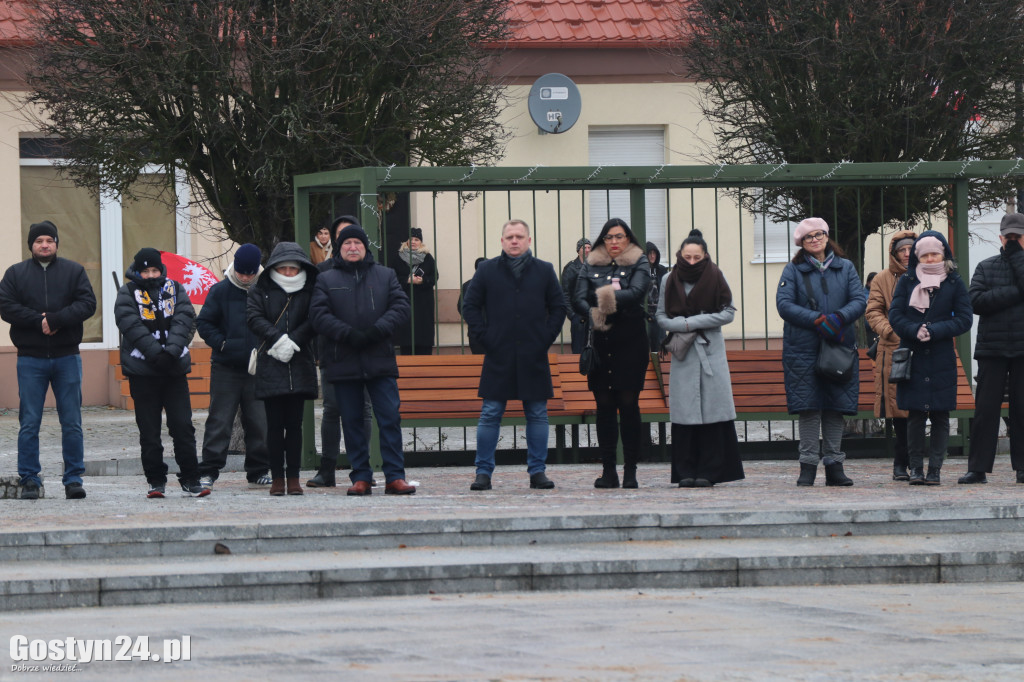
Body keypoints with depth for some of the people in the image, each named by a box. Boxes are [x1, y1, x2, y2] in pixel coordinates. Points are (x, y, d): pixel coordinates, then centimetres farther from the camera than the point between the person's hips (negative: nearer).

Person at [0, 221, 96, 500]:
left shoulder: (73, 271, 8)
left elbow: (87, 303, -3)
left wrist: (56, 319, -17)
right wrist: (38, 321, -17)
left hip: (67, 357, 0)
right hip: (31, 359, 0)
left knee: (72, 422, 1)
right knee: (29, 423, -1)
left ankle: (74, 479, 6)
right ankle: (29, 479, 4)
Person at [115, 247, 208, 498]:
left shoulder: (176, 291, 12)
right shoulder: (127, 294, 4)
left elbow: (184, 322, -1)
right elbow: (133, 328, -9)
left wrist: (172, 351, -17)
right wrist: (157, 354, -20)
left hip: (174, 369, 2)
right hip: (142, 372, -1)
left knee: (183, 425, -1)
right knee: (149, 430, 2)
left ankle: (190, 480, 4)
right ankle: (156, 481, 9)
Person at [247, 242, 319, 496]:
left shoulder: (310, 291, 8)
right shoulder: (260, 290, 8)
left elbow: (313, 322, -2)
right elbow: (254, 318, -4)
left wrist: (291, 342, -14)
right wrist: (278, 339, -16)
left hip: (299, 367, 1)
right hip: (270, 368, -1)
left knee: (294, 424, 1)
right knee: (275, 425, 0)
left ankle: (293, 477, 5)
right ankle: (277, 478, 4)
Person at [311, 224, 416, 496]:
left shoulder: (386, 276, 12)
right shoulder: (327, 280, 9)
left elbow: (400, 307, 2)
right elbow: (319, 316, -2)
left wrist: (377, 330, -14)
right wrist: (349, 334, -16)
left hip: (380, 361, 0)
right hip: (343, 364, 0)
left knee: (390, 418, -5)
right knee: (352, 422, 4)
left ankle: (394, 476, -3)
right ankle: (360, 478, 10)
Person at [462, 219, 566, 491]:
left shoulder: (544, 271, 8)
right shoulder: (487, 270, 6)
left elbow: (558, 306, 12)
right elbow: (470, 306, 8)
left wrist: (547, 337, 1)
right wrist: (483, 336, -3)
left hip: (534, 357, 1)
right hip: (498, 356, -1)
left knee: (537, 415, 4)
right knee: (490, 415, -2)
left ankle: (537, 471, 11)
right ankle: (483, 472, 3)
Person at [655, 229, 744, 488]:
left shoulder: (715, 277, 1)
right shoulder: (669, 280, 6)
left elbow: (728, 312, -1)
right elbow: (661, 316, 8)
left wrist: (694, 322, -9)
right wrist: (682, 326, -11)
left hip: (711, 349, -1)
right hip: (682, 352, 1)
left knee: (711, 408, -6)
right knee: (684, 410, -4)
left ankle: (708, 472, -3)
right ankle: (686, 473, -1)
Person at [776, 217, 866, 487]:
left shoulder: (845, 268, 11)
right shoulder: (793, 270, 5)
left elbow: (859, 300, 2)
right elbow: (784, 304, -6)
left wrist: (839, 318, -18)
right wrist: (817, 320, -17)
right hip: (803, 349, -2)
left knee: (836, 408, 3)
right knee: (808, 408, -4)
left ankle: (834, 465, 8)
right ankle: (808, 466, -1)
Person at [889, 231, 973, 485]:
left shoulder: (954, 283, 6)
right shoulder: (906, 282, 8)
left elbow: (964, 319, 0)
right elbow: (895, 316, 2)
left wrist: (934, 331, -12)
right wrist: (915, 331, -16)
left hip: (942, 359, 0)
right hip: (913, 357, 0)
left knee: (940, 416, -1)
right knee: (915, 415, -1)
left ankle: (934, 469, 2)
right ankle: (915, 467, 3)